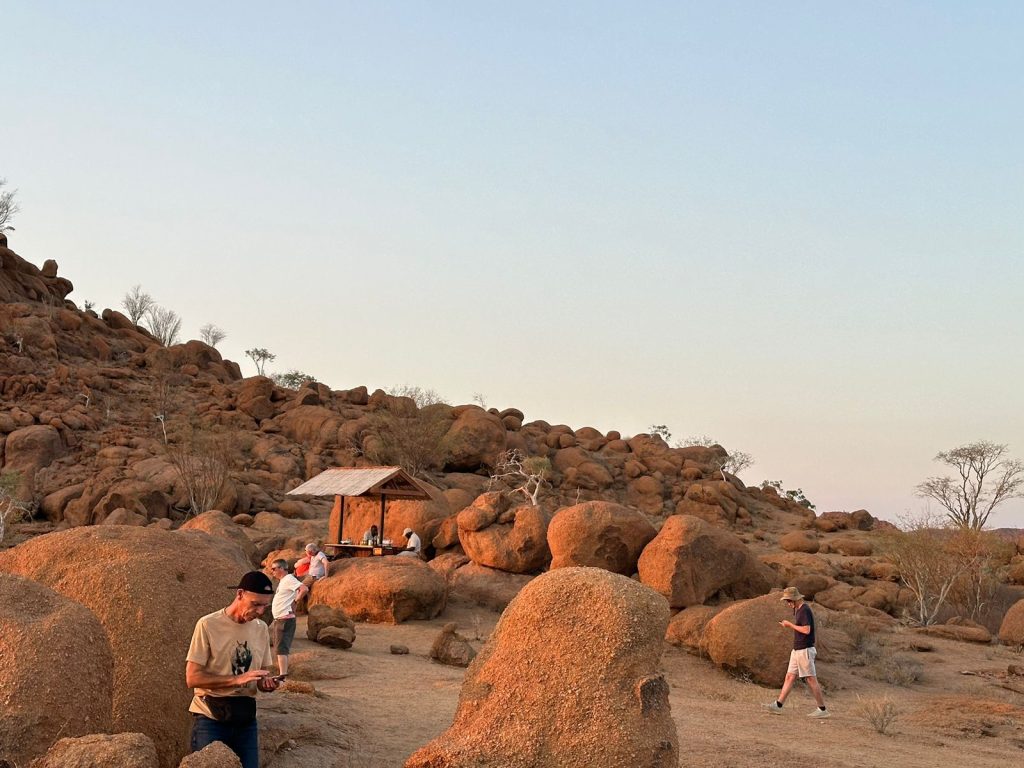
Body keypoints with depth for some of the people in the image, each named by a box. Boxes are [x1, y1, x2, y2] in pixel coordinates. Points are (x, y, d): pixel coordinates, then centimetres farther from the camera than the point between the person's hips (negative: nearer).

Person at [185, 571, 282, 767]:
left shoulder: (261, 629, 7)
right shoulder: (208, 625, -11)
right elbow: (192, 678, -14)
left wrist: (266, 682, -8)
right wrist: (237, 679, -25)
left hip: (245, 718, 5)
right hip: (211, 717, -5)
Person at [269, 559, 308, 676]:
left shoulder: (288, 579, -12)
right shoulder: (282, 581, 18)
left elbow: (304, 589, -26)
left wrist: (295, 601, -17)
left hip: (285, 620, -11)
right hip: (278, 620, 11)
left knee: (281, 648, -12)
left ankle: (283, 676, -14)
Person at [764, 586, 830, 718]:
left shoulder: (805, 610, -16)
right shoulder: (798, 610, 14)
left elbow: (806, 630, -24)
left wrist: (790, 625, -15)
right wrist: (787, 626, 8)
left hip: (805, 650, -10)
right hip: (797, 650, 10)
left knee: (811, 680, -5)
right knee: (790, 677, 8)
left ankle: (822, 710, 1)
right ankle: (778, 705, 9)